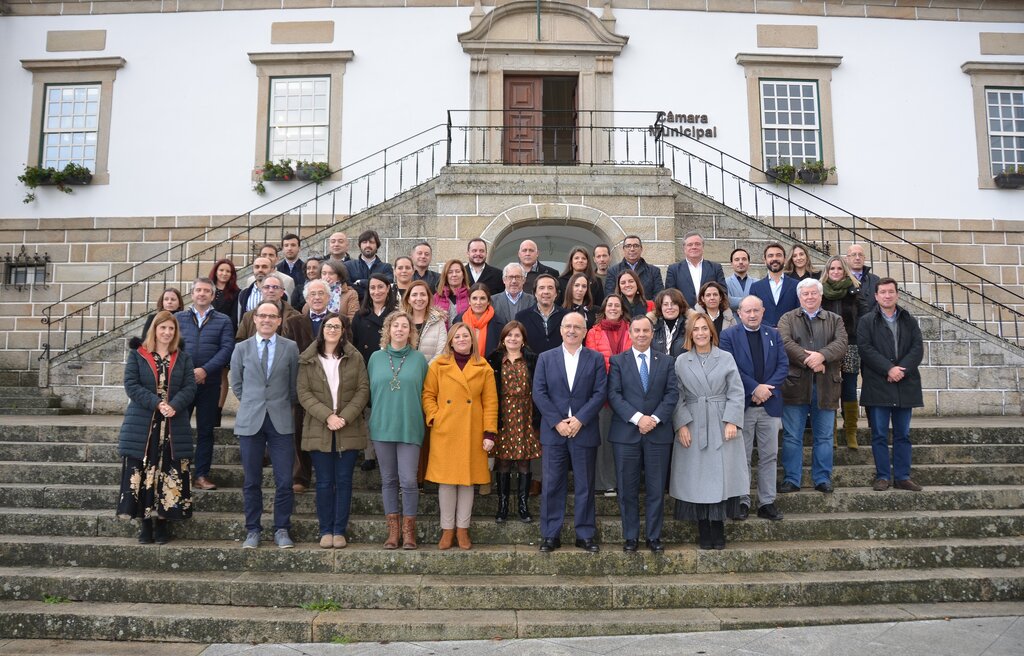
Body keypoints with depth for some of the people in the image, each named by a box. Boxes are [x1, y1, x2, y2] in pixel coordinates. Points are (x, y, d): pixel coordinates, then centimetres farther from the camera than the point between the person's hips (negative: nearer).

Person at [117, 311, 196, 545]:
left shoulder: (183, 358, 11)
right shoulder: (137, 355, 6)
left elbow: (190, 387, 2)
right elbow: (131, 385, -4)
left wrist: (174, 406, -17)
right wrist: (156, 403, -17)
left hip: (174, 428, 2)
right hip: (142, 426, -1)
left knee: (169, 476, 1)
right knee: (142, 475, -1)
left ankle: (161, 522, 11)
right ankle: (145, 524, 9)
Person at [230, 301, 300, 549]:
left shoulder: (290, 348, 3)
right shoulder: (242, 348, 6)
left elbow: (294, 384, 9)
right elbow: (236, 383, 14)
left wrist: (284, 406, 9)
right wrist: (251, 405, 10)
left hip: (281, 421, -1)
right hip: (250, 421, 1)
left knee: (285, 481, -3)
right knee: (251, 481, 7)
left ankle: (281, 530, 10)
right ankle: (253, 530, 18)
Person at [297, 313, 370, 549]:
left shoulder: (354, 357, 5)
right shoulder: (308, 359, 5)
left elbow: (363, 389, 1)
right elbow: (303, 392, -2)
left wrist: (345, 417, -11)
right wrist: (327, 416, -14)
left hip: (348, 430, 0)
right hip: (319, 429, 0)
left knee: (344, 481, 3)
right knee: (324, 482, 4)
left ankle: (340, 531, 11)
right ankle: (326, 531, 13)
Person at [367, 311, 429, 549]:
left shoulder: (419, 358, 3)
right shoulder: (376, 358, 7)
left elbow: (425, 393, 6)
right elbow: (369, 391, 11)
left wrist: (423, 419, 1)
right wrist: (373, 421, 8)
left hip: (409, 428, -2)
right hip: (382, 427, 2)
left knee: (408, 480, -5)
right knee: (388, 480, 9)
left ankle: (408, 530, 10)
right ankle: (393, 529, 19)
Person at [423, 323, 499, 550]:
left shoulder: (484, 368, 6)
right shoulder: (438, 365, 6)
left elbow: (490, 403, 3)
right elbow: (428, 395, 7)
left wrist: (490, 432, -4)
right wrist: (434, 418, -8)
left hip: (472, 434, 0)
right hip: (444, 432, 0)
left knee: (468, 480, 6)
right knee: (446, 480, 3)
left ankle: (462, 529, 18)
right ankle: (447, 529, 15)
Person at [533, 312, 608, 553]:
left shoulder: (596, 359, 5)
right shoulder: (545, 358, 6)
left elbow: (600, 393, -3)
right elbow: (539, 393, -1)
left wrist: (580, 419, -14)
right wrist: (557, 422, -11)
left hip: (584, 431, 0)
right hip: (553, 431, 0)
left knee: (585, 486, 7)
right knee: (552, 485, 4)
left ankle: (585, 535, 17)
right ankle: (550, 535, 14)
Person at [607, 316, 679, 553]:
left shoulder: (666, 361, 9)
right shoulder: (617, 361, 4)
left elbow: (672, 394, 1)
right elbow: (614, 395, -5)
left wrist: (655, 418, -13)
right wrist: (637, 418, -16)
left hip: (658, 433, 1)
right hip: (626, 433, -1)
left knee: (656, 489, 6)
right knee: (627, 489, 4)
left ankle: (654, 537, 18)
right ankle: (630, 537, 16)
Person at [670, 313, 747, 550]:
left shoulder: (726, 358, 5)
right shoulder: (681, 361, 6)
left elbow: (736, 392, 2)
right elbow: (678, 397, 3)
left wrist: (732, 421, -9)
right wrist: (681, 424, -7)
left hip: (721, 427, 0)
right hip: (692, 427, 0)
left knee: (721, 476, 1)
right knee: (697, 479, 2)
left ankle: (718, 530, 11)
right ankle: (703, 532, 12)